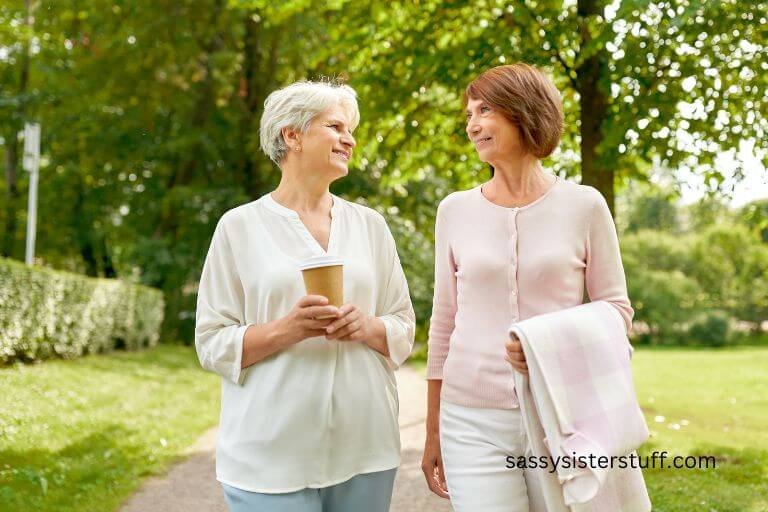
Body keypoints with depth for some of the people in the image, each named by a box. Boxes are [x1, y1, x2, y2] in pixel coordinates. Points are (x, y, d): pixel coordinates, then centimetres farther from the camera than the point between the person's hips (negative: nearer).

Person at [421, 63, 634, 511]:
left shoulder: (584, 205, -2)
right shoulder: (455, 210, 5)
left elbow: (617, 309, 2)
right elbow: (444, 323, 9)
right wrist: (433, 431, 11)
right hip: (472, 422, 1)